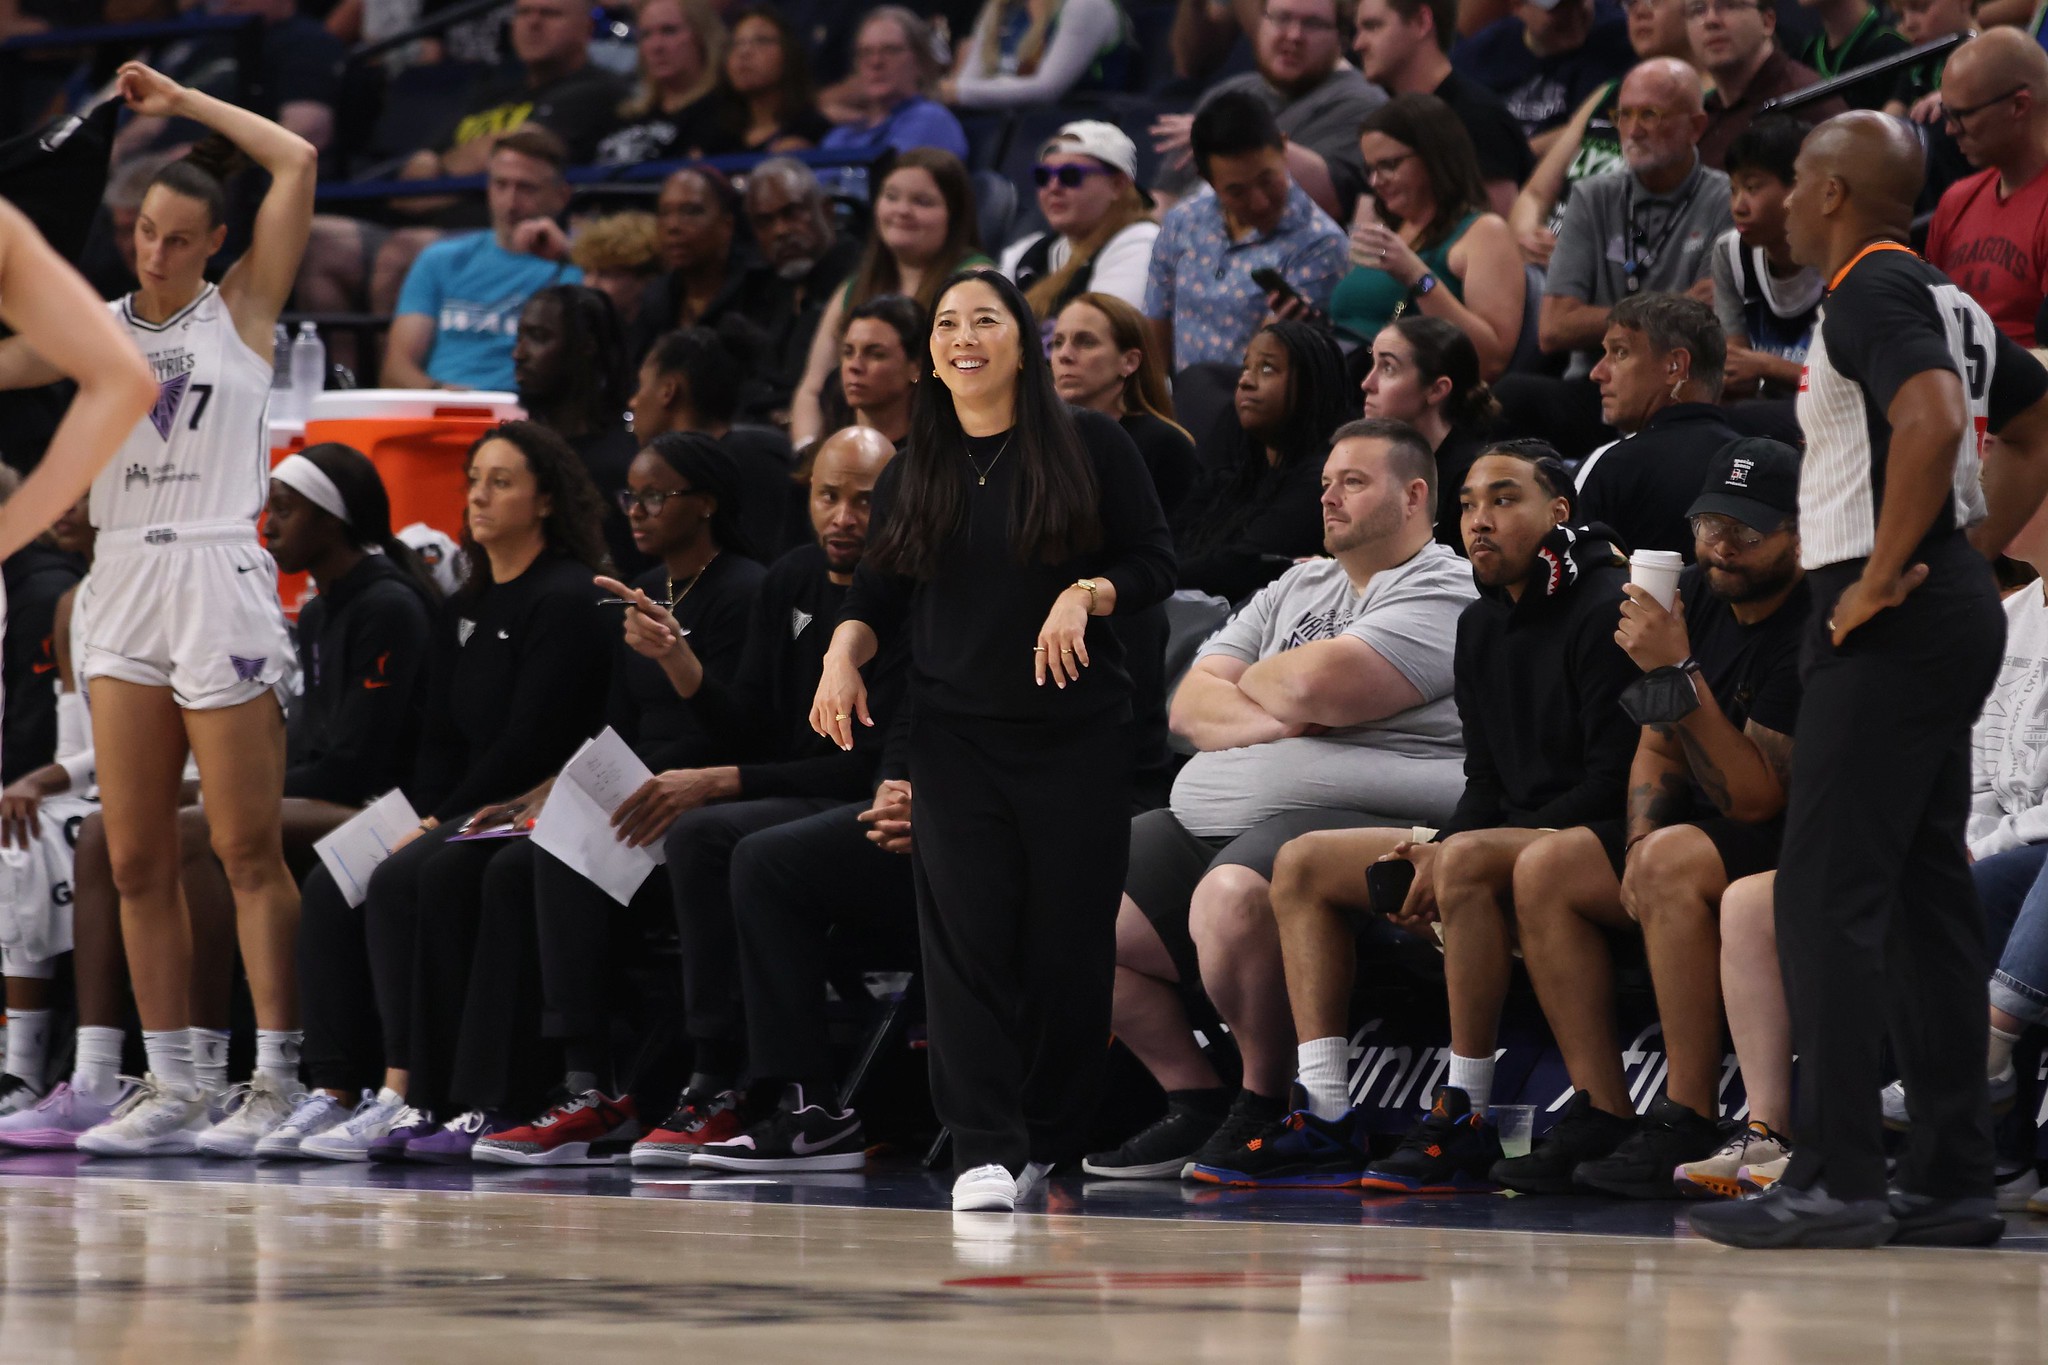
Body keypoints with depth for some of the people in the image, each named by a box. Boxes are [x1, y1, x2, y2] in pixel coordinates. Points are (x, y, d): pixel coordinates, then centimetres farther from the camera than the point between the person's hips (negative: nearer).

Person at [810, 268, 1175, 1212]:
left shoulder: (1089, 448, 2)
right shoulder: (914, 472, 12)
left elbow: (1154, 565, 1)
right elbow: (879, 594, 15)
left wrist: (1086, 594, -17)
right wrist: (845, 651, -4)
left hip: (1076, 734, -2)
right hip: (955, 737, 2)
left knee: (1068, 940, 0)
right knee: (965, 937, -11)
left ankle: (1050, 1138, 14)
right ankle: (985, 1147, -15)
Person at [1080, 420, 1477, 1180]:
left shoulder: (1442, 593, -2)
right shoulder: (1296, 590, 24)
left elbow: (1315, 684, -17)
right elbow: (1190, 710, 14)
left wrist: (1253, 682, 6)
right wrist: (1272, 717, -6)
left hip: (1351, 817, -9)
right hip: (1210, 818, 9)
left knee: (1232, 899, -38)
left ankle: (1266, 1103, -17)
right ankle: (1194, 1105, 4)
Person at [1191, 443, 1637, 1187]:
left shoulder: (1605, 610, -12)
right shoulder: (1480, 625, 16)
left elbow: (1616, 782, -19)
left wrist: (1450, 852, -20)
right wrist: (1431, 851, -6)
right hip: (1507, 835, 10)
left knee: (1469, 860, -38)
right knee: (1303, 862, 2)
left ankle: (1466, 1117, -30)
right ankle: (1326, 1121, -10)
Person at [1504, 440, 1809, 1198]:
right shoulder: (1698, 595, 4)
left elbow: (1754, 797, -25)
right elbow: (1659, 746, 13)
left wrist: (1677, 673, -30)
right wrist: (1642, 838, -7)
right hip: (1705, 834, 9)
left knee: (1674, 864, -35)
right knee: (1544, 870, -7)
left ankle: (1688, 1126, -30)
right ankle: (1601, 1114, -11)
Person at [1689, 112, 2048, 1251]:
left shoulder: (1873, 293, -11)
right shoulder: (1947, 301, 18)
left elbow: (1932, 423, -28)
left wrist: (1883, 575, -23)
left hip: (1894, 620, -10)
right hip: (1954, 613, 10)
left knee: (1825, 897, -10)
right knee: (1926, 894, 11)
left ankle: (1839, 1180, -13)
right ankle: (1956, 1179, 12)